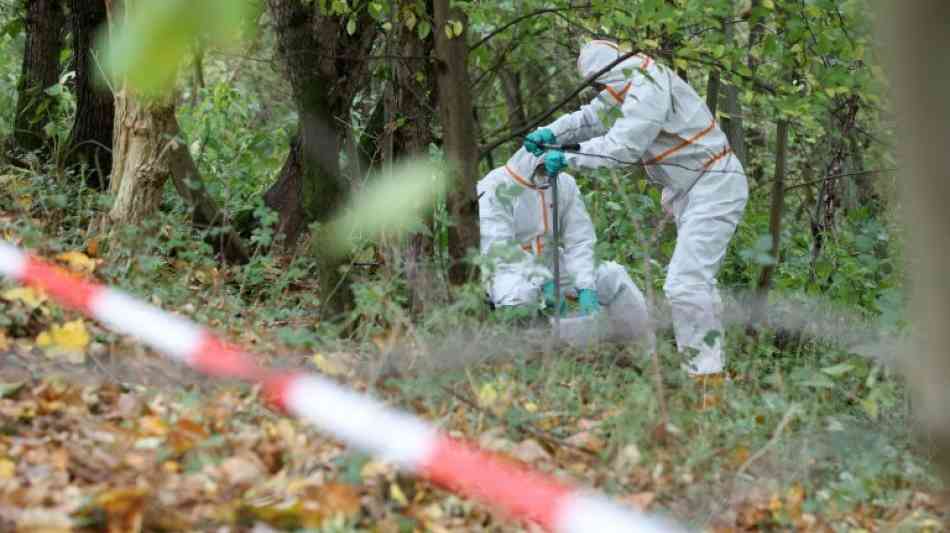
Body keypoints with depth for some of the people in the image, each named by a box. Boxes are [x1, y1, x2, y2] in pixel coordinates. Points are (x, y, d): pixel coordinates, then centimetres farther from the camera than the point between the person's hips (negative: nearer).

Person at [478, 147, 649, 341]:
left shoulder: (565, 185, 1)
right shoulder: (496, 188, -15)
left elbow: (579, 241, -4)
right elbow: (499, 247, -24)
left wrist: (586, 288, -20)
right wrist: (544, 283, -33)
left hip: (550, 265, 5)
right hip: (509, 269, -5)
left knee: (612, 275, -7)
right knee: (520, 295, -39)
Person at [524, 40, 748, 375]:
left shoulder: (648, 88, -21)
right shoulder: (631, 84, 11)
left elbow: (622, 146, -26)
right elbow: (591, 116, 13)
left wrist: (568, 158, -19)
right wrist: (552, 133, -5)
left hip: (713, 188, -11)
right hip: (692, 190, 11)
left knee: (685, 282, -18)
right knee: (698, 280, 17)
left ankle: (705, 370, -17)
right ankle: (710, 366, 25)